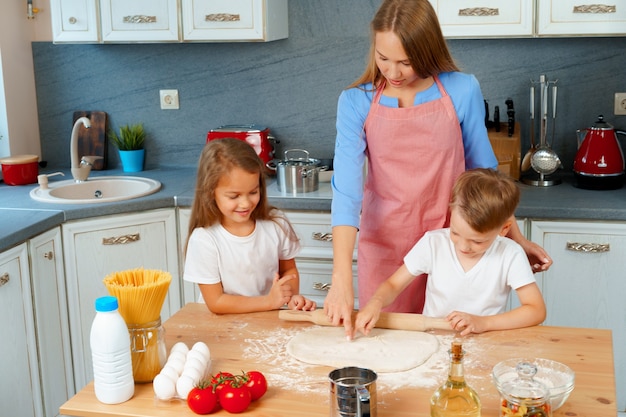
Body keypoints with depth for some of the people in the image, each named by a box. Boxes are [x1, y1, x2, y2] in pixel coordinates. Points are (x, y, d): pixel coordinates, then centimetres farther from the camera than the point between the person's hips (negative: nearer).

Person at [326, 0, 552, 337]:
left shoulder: (462, 91, -8)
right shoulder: (356, 102, -9)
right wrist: (341, 280, -26)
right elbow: (346, 192, -17)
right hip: (384, 245, 0)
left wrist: (516, 237, 5)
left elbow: (483, 170, 5)